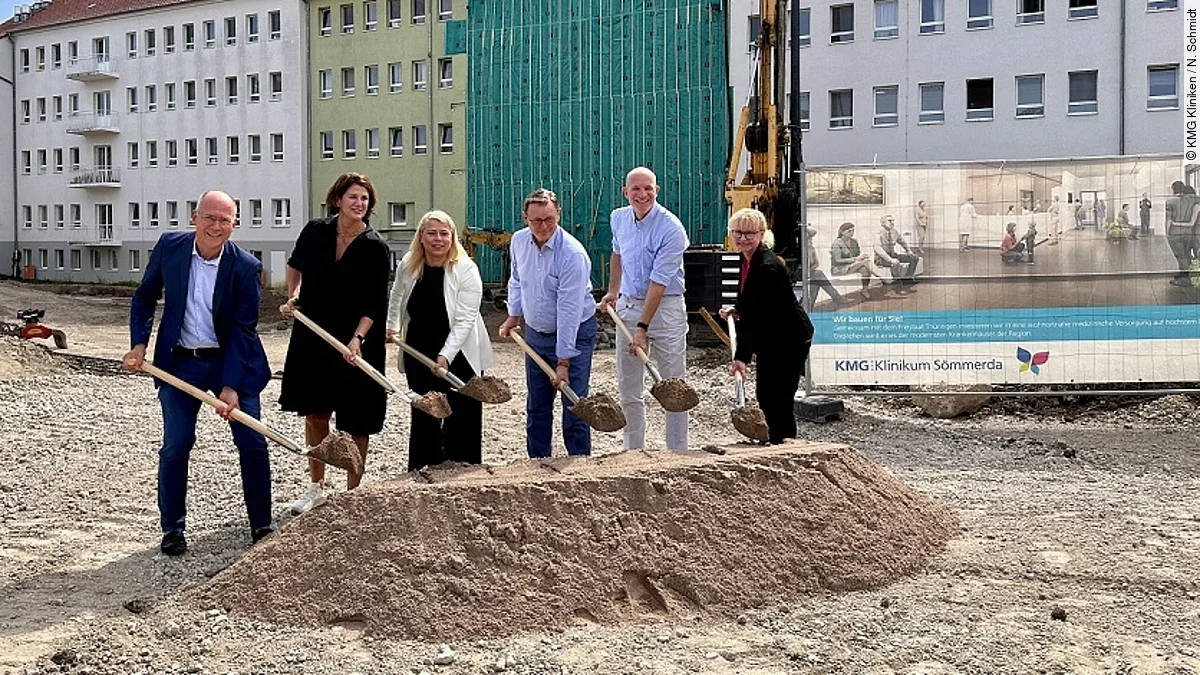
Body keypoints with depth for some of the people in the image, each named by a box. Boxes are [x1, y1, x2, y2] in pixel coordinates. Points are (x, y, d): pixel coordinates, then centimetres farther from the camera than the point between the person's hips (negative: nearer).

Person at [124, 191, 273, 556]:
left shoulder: (246, 267, -14)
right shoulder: (169, 246, -8)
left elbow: (243, 331, -13)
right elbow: (144, 297, 7)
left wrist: (231, 386, -18)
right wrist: (139, 344, -5)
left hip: (233, 362, -1)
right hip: (179, 363, 1)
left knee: (252, 443, 1)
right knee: (175, 446, -1)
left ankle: (262, 526, 16)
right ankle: (172, 528, 16)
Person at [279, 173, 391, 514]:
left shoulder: (375, 248, -11)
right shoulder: (315, 231, -3)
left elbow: (375, 305, -13)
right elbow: (295, 264, 19)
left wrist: (357, 339, -25)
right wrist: (292, 297, 5)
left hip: (357, 343, -3)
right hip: (312, 336, 3)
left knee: (355, 421, 2)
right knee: (314, 413, 12)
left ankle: (353, 493, 16)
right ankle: (316, 487, 26)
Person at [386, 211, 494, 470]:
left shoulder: (466, 270, -17)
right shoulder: (408, 265, -3)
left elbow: (464, 321, -21)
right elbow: (396, 297, 21)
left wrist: (445, 356, -28)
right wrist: (391, 326, 16)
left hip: (459, 356, -4)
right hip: (418, 354, 4)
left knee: (461, 417, -1)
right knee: (423, 416, 11)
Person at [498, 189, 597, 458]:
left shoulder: (572, 254, -25)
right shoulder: (519, 241, -5)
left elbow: (569, 311, -26)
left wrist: (563, 363, -26)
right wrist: (513, 315, 14)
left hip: (574, 333, -6)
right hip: (535, 333, 6)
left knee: (573, 406, -6)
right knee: (536, 406, 13)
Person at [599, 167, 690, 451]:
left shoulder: (671, 228, -17)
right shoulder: (619, 218, 3)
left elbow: (658, 282, -20)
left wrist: (643, 328, -22)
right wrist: (613, 291, 23)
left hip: (665, 308, -5)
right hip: (628, 306, 6)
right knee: (628, 388, 8)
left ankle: (678, 453, 7)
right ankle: (633, 451, 18)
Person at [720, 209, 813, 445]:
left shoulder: (767, 267, -25)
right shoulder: (749, 260, 5)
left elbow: (759, 316, -31)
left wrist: (742, 357, -36)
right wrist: (736, 311, 2)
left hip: (789, 341, -10)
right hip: (770, 341, 10)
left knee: (779, 399, -8)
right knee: (764, 395, 14)